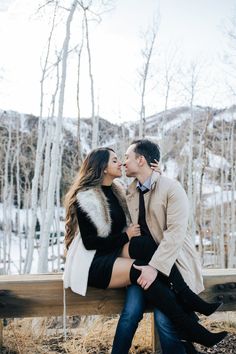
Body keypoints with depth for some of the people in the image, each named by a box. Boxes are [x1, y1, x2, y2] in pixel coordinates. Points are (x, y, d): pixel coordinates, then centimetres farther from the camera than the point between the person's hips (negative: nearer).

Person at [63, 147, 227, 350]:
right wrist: (126, 236, -12)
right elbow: (90, 242, -14)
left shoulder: (116, 192, 15)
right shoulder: (85, 197, -10)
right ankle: (191, 330, -28)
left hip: (113, 256, 8)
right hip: (92, 264, -8)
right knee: (142, 271, -30)